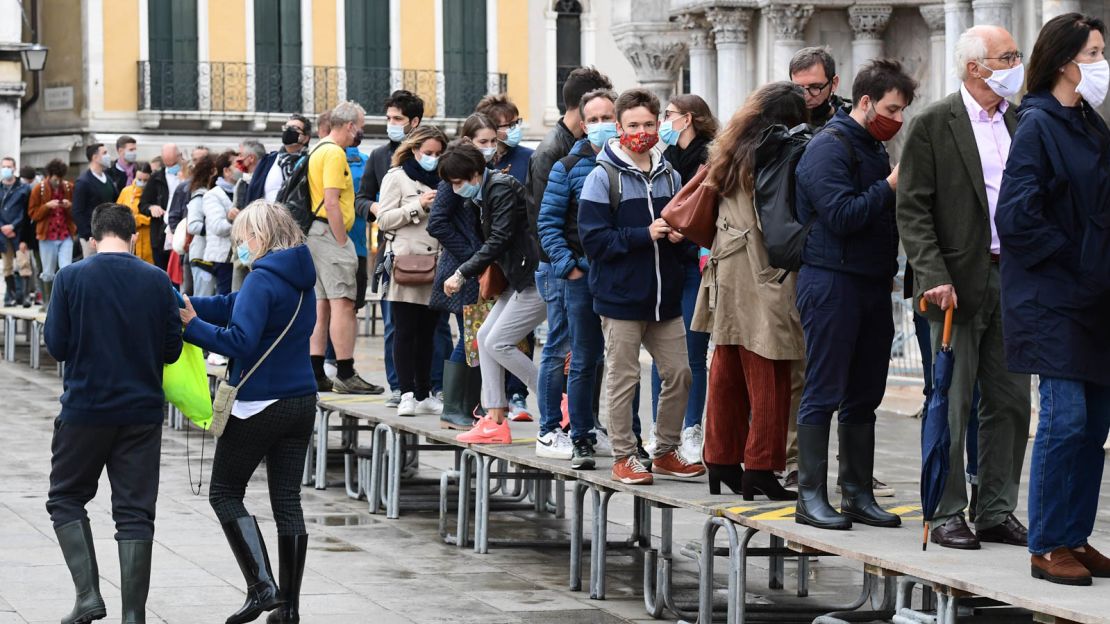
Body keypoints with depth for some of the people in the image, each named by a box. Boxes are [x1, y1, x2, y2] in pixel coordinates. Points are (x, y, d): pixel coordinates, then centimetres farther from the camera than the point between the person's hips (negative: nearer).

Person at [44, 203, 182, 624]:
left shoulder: (70, 279, -7)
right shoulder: (157, 282, -3)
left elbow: (56, 345, -5)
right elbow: (172, 350, 1)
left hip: (84, 408, -1)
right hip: (142, 411, 2)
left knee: (66, 498, 14)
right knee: (134, 512, 6)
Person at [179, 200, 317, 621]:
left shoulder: (263, 279, -17)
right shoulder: (301, 278, 11)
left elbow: (239, 341, -25)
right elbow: (234, 305, 9)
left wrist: (190, 323, -19)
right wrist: (187, 305, 0)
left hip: (260, 404, -8)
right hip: (301, 400, 8)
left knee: (225, 493, 5)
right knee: (287, 499, 9)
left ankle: (262, 585, -7)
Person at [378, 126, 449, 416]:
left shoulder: (439, 180, 20)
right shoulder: (397, 177, 5)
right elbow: (384, 219, -5)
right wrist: (419, 206, -11)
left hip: (434, 266, 5)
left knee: (426, 332, 8)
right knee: (405, 332, -4)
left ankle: (424, 395, 13)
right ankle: (407, 395, -5)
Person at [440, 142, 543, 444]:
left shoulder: (502, 190, -15)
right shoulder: (485, 193, 15)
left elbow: (499, 241, -20)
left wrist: (463, 274, -17)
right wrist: (489, 271, 2)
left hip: (537, 278, -11)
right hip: (520, 278, 11)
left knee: (498, 344, -10)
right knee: (485, 336, 8)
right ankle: (495, 421, 9)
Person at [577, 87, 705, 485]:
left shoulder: (670, 176, 10)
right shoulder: (603, 178, -6)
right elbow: (594, 240, -12)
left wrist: (679, 236, -2)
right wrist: (645, 235, -18)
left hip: (664, 296, 5)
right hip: (621, 296, -5)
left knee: (679, 374, 6)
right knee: (623, 379, 1)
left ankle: (666, 452, 20)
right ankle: (624, 456, 11)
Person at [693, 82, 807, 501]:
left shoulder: (735, 152, 12)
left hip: (728, 274, 8)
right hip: (764, 277, -8)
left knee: (729, 370, 13)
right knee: (768, 375, -3)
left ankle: (721, 462, 18)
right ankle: (760, 467, -3)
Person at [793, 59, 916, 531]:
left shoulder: (874, 148, 18)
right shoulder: (829, 147, -10)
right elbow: (842, 214, -20)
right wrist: (891, 186, -14)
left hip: (872, 284, 9)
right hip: (831, 282, -9)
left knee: (863, 397, 10)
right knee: (824, 393, -5)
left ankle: (858, 495, 15)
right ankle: (810, 497, -1)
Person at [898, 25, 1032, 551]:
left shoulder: (1022, 123, 12)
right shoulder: (933, 125, -5)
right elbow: (912, 209, -8)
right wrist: (934, 276, -17)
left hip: (1015, 281, 6)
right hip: (960, 282, -5)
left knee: (1011, 402, 7)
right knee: (952, 404, -1)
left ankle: (997, 512, 16)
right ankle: (947, 514, 5)